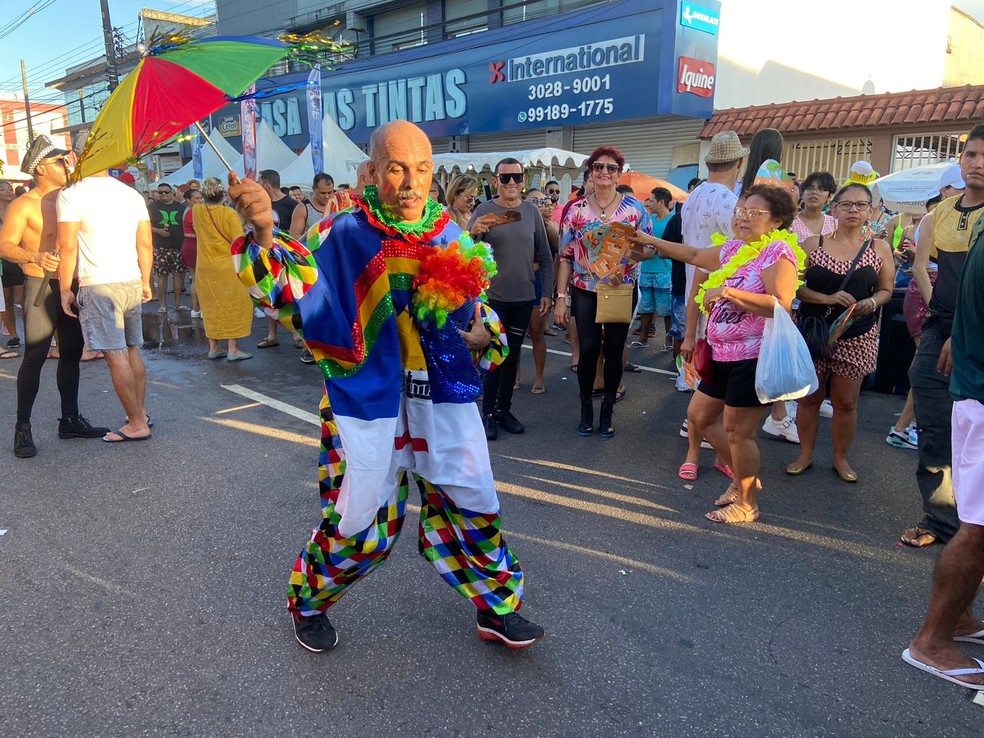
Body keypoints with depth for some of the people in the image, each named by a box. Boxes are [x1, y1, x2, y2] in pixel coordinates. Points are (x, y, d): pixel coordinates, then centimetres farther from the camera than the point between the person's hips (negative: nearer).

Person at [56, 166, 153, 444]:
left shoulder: (71, 194, -7)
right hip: (132, 282, 6)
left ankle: (137, 425, 2)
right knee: (132, 351, 16)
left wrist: (65, 288, -2)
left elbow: (67, 247, -10)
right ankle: (141, 413, 23)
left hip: (98, 285, -6)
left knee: (116, 356, -2)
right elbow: (146, 245, 9)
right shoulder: (132, 194, 9)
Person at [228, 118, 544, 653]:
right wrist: (264, 236, -36)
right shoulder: (343, 235, -9)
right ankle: (308, 602, 37)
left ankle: (497, 606, 35)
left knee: (474, 505, 12)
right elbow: (291, 288, -18)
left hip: (445, 394, 4)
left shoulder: (452, 237, 4)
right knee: (357, 520, 7)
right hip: (368, 398, -3)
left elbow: (476, 305, 16)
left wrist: (483, 333, -5)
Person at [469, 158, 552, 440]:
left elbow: (545, 257, 9)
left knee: (512, 354, 11)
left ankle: (504, 409, 23)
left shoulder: (532, 211, 4)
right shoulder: (484, 210, -4)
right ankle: (488, 412, 13)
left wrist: (547, 293, 4)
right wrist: (473, 233, -29)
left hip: (524, 299, 3)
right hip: (492, 297, -3)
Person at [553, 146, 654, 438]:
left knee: (613, 351, 5)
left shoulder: (635, 208, 1)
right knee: (589, 348, -10)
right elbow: (565, 256, 2)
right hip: (585, 291, 0)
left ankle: (607, 412, 21)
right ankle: (586, 409, 11)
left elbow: (650, 249, 4)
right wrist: (560, 297, -3)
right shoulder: (576, 209, 2)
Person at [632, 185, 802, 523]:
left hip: (754, 357, -9)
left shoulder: (778, 251, -14)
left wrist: (728, 292, -25)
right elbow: (695, 255, 26)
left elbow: (782, 304, -26)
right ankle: (743, 477, 33)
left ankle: (747, 504, 19)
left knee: (737, 432, -1)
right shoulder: (734, 248, 11)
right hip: (723, 355, 9)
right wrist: (651, 241, 29)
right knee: (699, 417, 16)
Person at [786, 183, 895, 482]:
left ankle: (841, 458, 24)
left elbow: (885, 290, 9)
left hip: (856, 337, 1)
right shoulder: (814, 244, 1)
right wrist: (828, 298, -19)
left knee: (846, 402, 7)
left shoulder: (879, 248, 4)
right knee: (809, 397, 7)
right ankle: (805, 455, 22)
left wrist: (872, 303, -14)